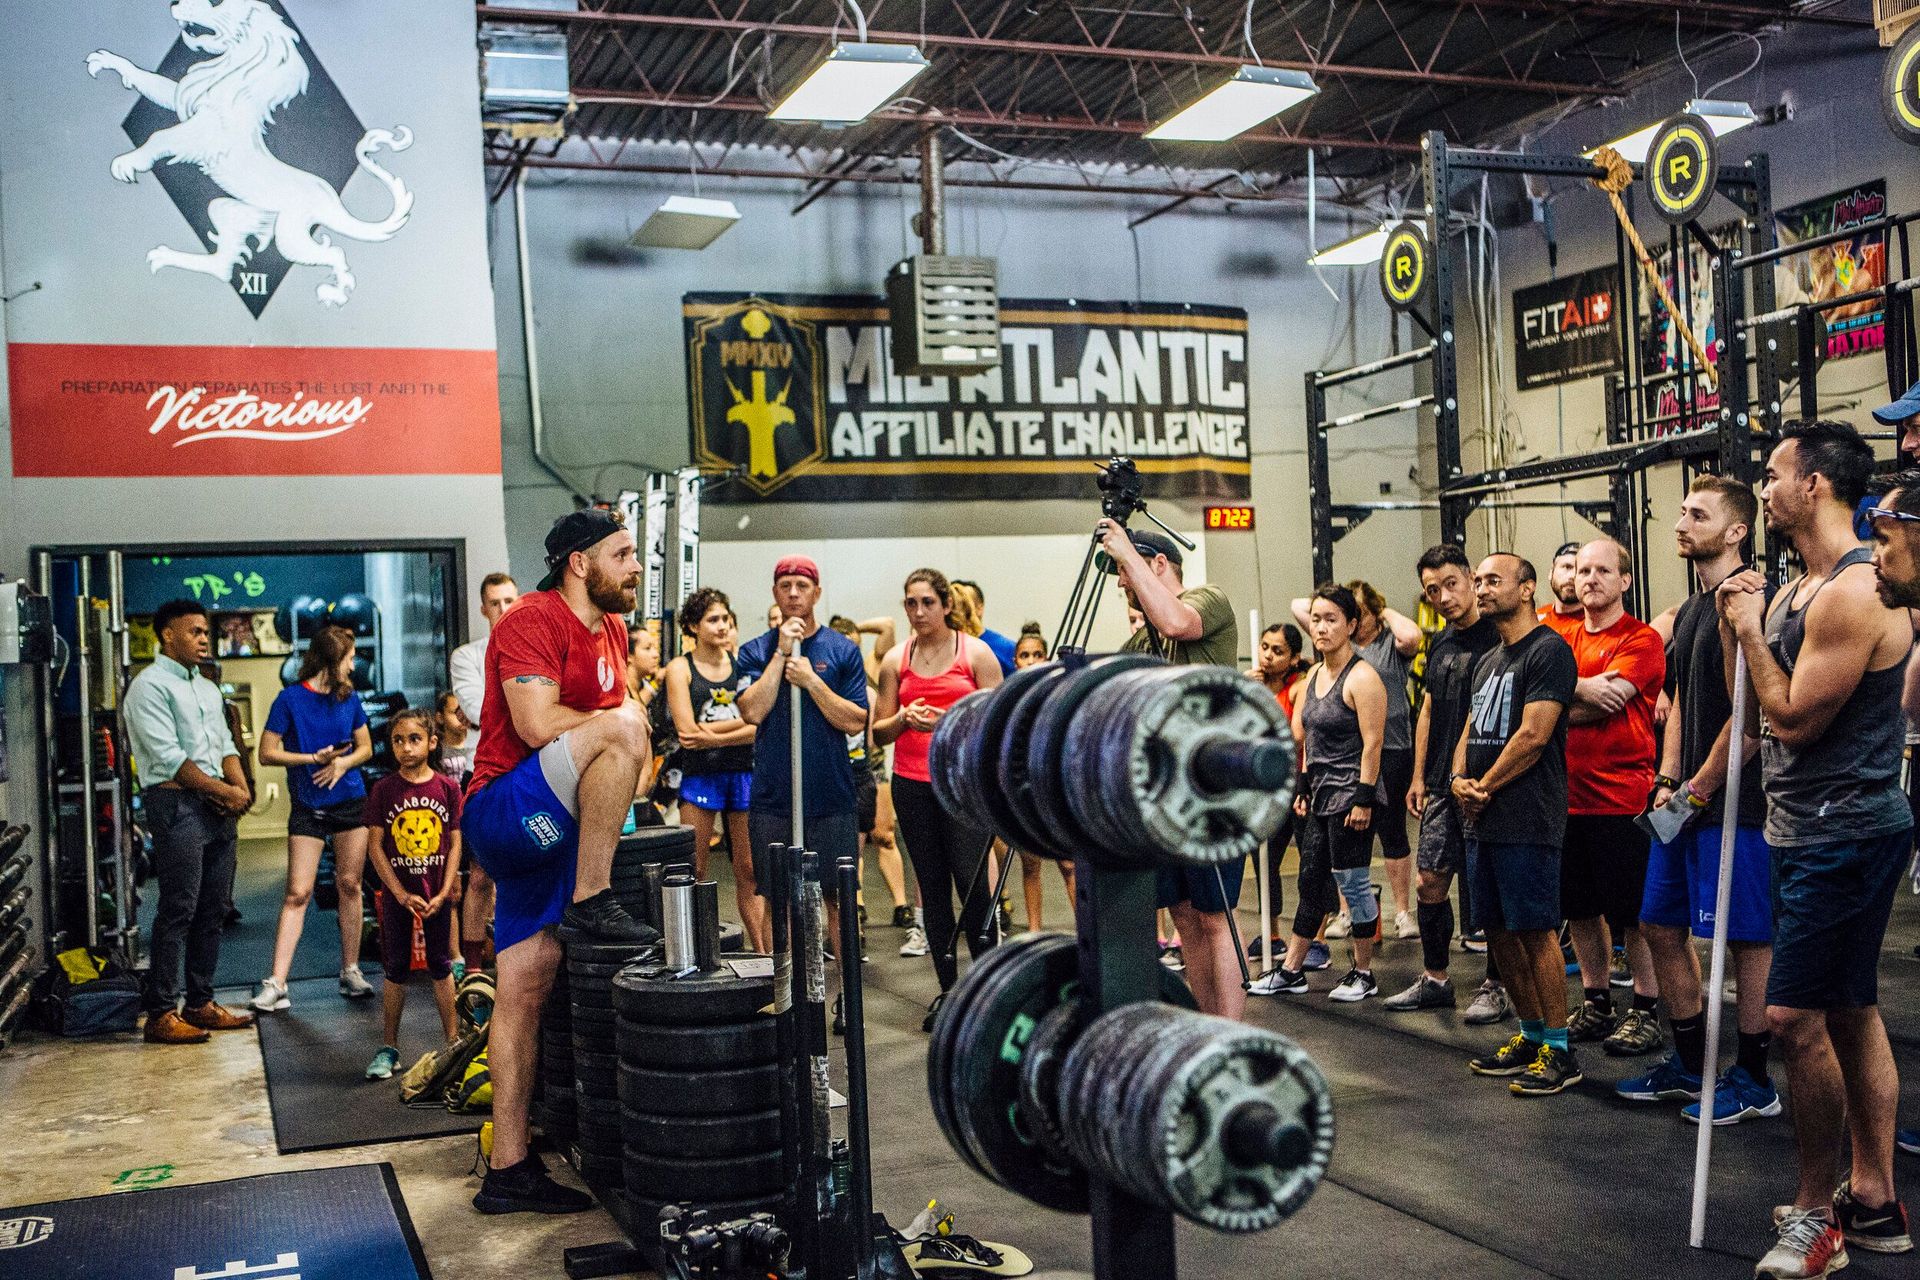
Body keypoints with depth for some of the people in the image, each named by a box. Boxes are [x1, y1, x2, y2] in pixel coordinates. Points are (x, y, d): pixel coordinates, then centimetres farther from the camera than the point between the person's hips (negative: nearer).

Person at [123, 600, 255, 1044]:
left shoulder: (208, 689, 20)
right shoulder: (150, 686, -7)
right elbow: (168, 757, -14)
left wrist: (240, 787, -1)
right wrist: (222, 790, -11)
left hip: (218, 807, 8)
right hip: (175, 804, -8)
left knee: (213, 908, 9)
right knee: (178, 910, -9)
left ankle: (201, 1003, 17)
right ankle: (160, 1014, -4)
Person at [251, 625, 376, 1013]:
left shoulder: (348, 698, 8)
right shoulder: (290, 698, -5)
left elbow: (366, 748, 14)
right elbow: (267, 753, -5)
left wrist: (343, 762, -5)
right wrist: (313, 758, -14)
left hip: (351, 802, 4)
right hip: (308, 807, -3)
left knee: (349, 886, 6)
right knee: (297, 894, -6)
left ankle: (351, 971, 16)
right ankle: (276, 984, -7)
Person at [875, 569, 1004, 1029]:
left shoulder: (976, 654, 2)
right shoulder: (895, 660, 9)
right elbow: (878, 732, 10)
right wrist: (903, 719, -11)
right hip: (911, 784, 3)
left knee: (972, 879, -10)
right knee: (932, 885, 6)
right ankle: (947, 987, 13)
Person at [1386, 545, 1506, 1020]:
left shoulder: (1496, 637, -10)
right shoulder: (1439, 644, 14)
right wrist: (1419, 777, 17)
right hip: (1441, 785, 7)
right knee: (1431, 880, 10)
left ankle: (1496, 987, 12)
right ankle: (1434, 980, 21)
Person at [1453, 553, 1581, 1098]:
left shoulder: (1548, 650, -8)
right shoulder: (1488, 661, 20)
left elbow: (1533, 736, -15)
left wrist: (1483, 788, -8)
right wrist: (1459, 780, 0)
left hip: (1527, 820, -9)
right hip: (1482, 820, 9)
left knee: (1535, 930, -6)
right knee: (1499, 932, 11)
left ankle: (1559, 1051, 2)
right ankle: (1531, 1035, 23)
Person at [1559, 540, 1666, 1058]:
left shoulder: (1642, 640, -6)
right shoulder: (1565, 638, 12)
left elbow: (1609, 700, -19)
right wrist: (1584, 693, -13)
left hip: (1622, 796, -6)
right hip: (1569, 795, 6)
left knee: (1632, 911, 1)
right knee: (1579, 908, 13)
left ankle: (1646, 1011, 13)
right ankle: (1596, 1003, 26)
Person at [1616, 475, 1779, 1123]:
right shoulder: (1689, 612, 17)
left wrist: (1700, 788, -12)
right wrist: (1666, 783, 9)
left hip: (1733, 802, -10)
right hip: (1684, 803, 10)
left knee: (1747, 940, 0)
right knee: (1662, 927, 13)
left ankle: (1754, 1081, 11)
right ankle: (1691, 1063, 26)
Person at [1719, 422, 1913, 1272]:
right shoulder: (1798, 588, 12)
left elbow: (1795, 718, -20)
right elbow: (1754, 704, 13)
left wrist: (1750, 630, -12)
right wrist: (1736, 625, 1)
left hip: (1844, 832, -10)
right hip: (1813, 829, 10)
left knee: (1795, 1017, -9)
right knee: (1851, 1013, 14)